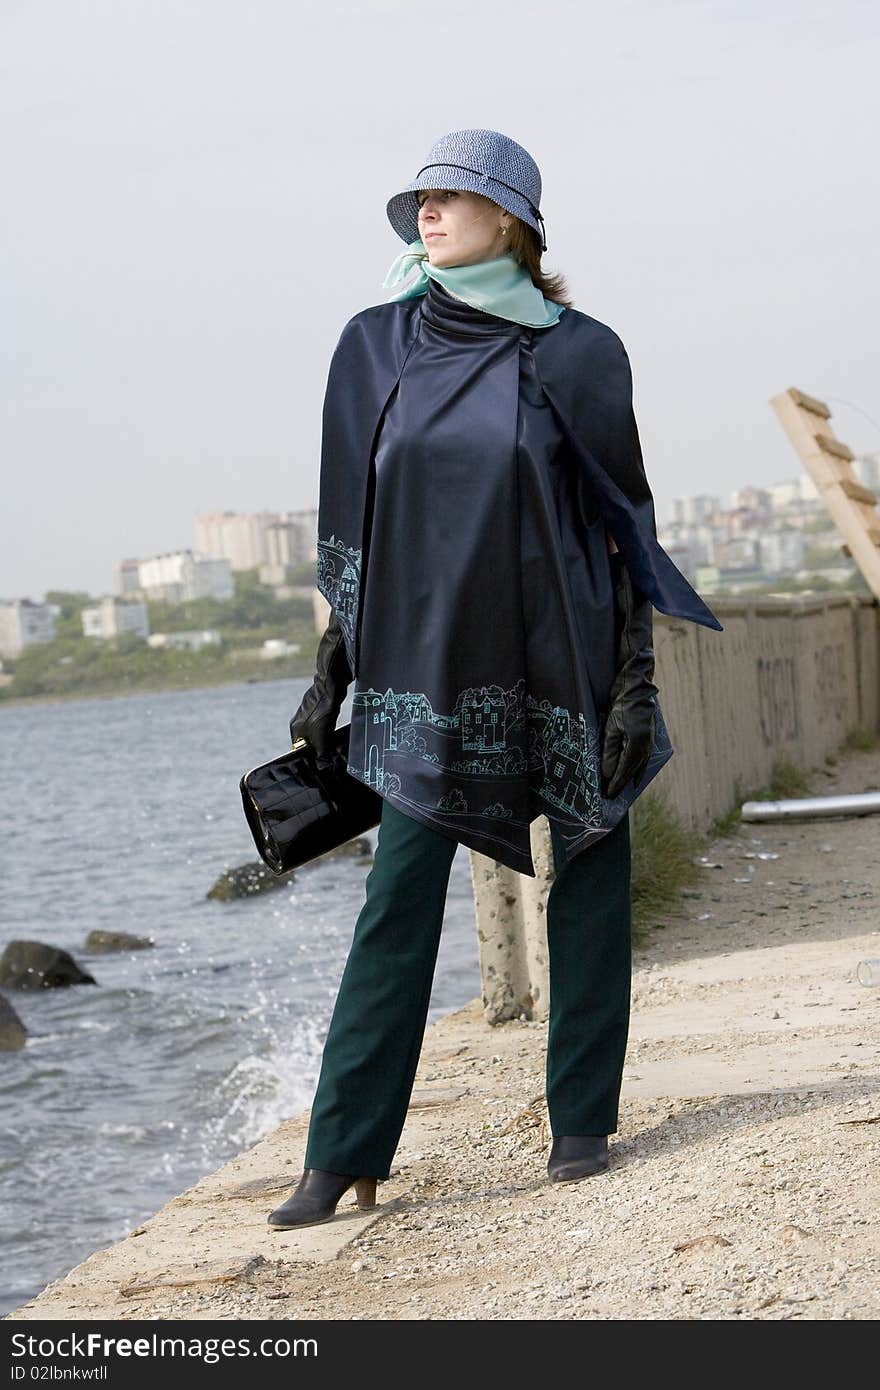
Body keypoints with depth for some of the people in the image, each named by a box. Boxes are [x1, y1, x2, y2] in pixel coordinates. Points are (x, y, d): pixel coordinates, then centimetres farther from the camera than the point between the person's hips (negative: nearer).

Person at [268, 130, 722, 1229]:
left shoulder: (575, 354, -4)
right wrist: (331, 674, 6)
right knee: (397, 904, -2)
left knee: (589, 889, 5)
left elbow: (627, 524, -3)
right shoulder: (378, 347, 5)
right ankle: (343, 1158, -2)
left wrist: (637, 684, -9)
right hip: (427, 665, 2)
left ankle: (581, 1125, 18)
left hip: (563, 659, -2)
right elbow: (358, 525, 10)